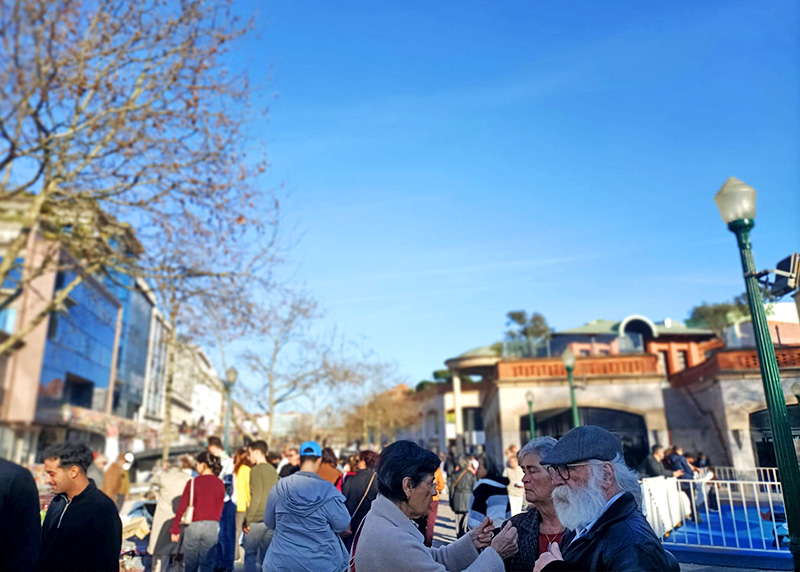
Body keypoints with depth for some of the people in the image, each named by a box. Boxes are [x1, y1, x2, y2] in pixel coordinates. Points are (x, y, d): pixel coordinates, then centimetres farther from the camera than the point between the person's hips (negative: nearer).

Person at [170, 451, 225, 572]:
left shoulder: (193, 482, -4)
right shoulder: (219, 484, 0)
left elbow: (182, 508, -3)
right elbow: (220, 509, 4)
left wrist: (175, 529, 3)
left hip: (193, 525, -1)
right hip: (212, 526, 1)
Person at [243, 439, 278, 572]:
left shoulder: (256, 470, -9)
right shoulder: (273, 470, 13)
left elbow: (256, 497, -14)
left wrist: (247, 520, -10)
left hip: (257, 519, -6)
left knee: (250, 554, 5)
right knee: (265, 555, 12)